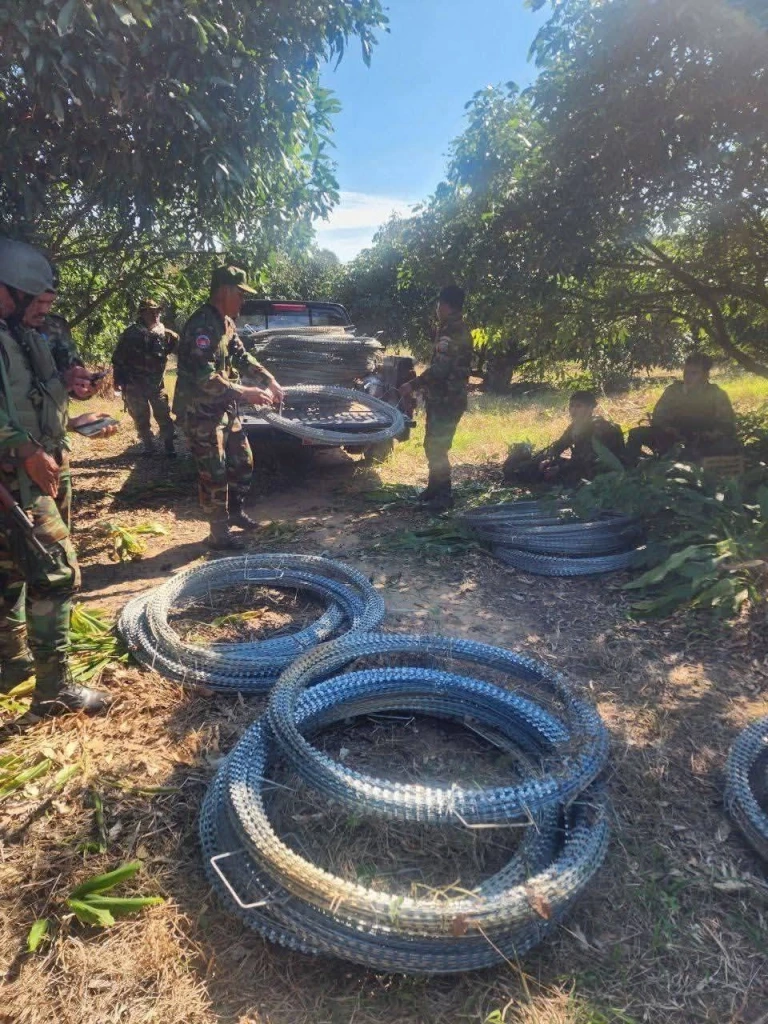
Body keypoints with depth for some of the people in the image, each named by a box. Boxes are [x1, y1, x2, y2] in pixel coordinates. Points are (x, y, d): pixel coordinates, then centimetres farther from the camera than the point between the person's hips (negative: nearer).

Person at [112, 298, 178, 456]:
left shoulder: (164, 333, 1)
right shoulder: (131, 333, -7)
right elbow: (118, 357, -4)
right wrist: (118, 379, -6)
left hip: (156, 383, 2)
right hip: (134, 385, -2)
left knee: (163, 415, 2)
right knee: (141, 419, 8)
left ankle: (169, 447, 12)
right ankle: (149, 447, 21)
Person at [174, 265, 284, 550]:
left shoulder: (225, 322, 9)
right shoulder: (202, 325, -21)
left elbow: (242, 356, 19)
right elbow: (205, 378, -29)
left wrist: (269, 379, 6)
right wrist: (246, 393, -25)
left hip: (224, 409, 9)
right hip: (201, 414, -9)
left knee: (243, 463, 17)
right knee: (214, 475, -2)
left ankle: (234, 512, 36)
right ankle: (219, 535, 10)